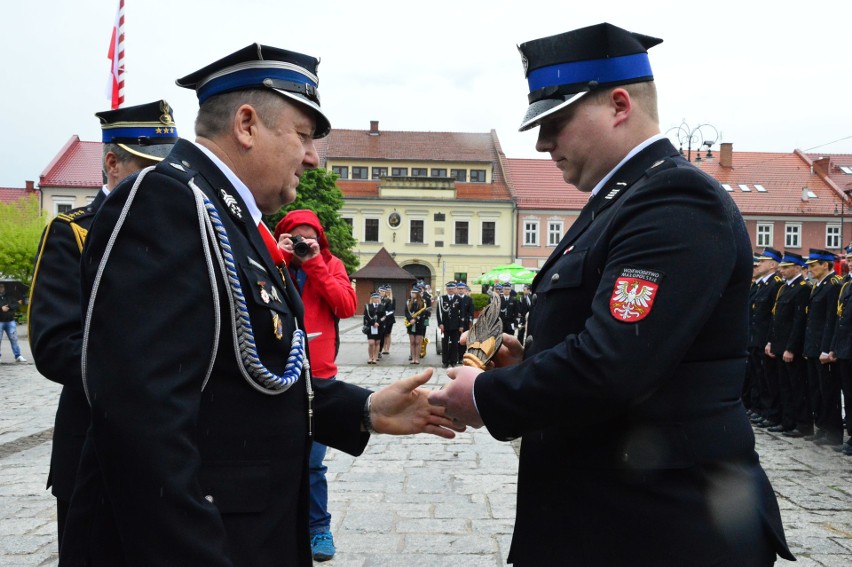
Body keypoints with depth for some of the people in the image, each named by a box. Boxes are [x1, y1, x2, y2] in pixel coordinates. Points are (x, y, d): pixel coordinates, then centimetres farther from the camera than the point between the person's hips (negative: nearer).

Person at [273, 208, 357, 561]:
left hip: (318, 377, -1)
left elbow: (348, 307, -8)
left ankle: (318, 528, 14)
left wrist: (314, 264, -10)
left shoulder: (330, 265, 7)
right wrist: (277, 259, -13)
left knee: (312, 460, -2)